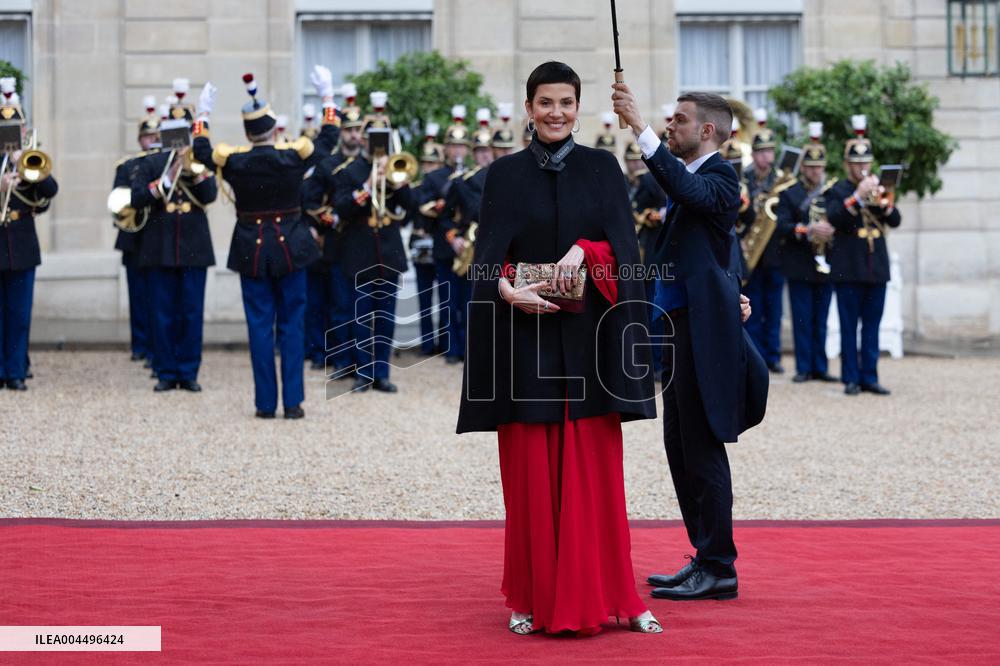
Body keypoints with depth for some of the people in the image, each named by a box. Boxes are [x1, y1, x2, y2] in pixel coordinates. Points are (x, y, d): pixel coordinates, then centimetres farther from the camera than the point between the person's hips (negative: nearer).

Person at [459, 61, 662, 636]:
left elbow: (624, 243, -2)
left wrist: (583, 250, -22)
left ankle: (606, 595, 6)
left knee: (595, 473, 0)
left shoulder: (602, 168, 7)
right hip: (526, 340, 0)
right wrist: (507, 289, -23)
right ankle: (532, 599, 10)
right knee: (530, 475, 2)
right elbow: (490, 255, -2)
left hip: (588, 339, 0)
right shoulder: (506, 174, 6)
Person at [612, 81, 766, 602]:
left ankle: (718, 569, -1)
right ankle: (705, 559, 21)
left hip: (702, 331, -10)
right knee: (680, 446, 13)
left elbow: (687, 190, -34)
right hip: (680, 325, 10)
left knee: (702, 449, -7)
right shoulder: (692, 176, 18)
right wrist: (730, 291, 9)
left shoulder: (719, 176, -12)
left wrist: (641, 130, -37)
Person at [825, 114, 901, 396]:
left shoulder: (878, 189, 14)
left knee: (872, 327, 5)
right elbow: (834, 217, -15)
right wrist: (858, 197, -22)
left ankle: (869, 377, 10)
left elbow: (895, 220, 4)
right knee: (849, 327, -1)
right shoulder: (838, 190, 3)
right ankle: (851, 378, 3)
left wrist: (883, 200, -13)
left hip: (877, 268, 4)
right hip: (849, 270, -4)